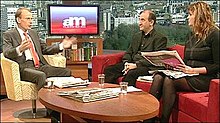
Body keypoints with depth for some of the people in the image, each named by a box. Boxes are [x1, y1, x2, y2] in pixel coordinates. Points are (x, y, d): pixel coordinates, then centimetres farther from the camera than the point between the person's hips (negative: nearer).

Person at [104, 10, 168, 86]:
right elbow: (128, 53, 21)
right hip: (132, 64, 7)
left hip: (147, 67, -7)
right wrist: (126, 63, -3)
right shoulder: (136, 36, 23)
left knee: (131, 73, -37)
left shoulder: (160, 38, -1)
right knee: (108, 70, -13)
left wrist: (136, 65, -19)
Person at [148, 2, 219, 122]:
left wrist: (194, 70, -17)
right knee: (158, 76, -20)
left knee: (169, 80, -31)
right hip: (188, 75, 7)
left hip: (204, 78, -7)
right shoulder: (192, 34, 19)